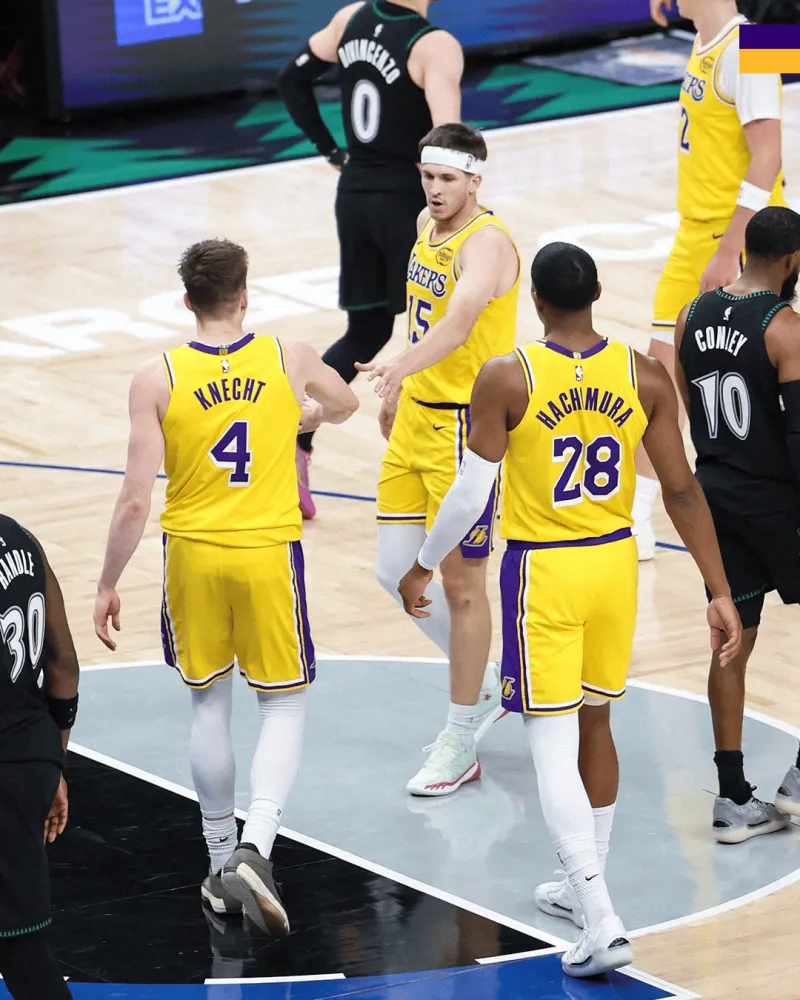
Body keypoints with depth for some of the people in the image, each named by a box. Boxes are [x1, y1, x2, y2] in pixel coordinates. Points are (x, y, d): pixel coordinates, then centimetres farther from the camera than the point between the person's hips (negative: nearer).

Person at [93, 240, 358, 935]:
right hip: (269, 552, -1)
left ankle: (223, 864, 27)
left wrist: (108, 585, 0)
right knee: (284, 706, 10)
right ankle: (256, 850, -11)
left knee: (209, 702, 19)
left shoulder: (158, 380, -10)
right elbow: (345, 405, 19)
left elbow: (136, 502, -12)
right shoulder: (290, 360, -5)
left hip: (193, 553, 1)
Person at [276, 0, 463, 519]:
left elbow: (293, 80, 11)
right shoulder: (435, 46, -20)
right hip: (406, 200, -6)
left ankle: (295, 442, 6)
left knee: (366, 333, 17)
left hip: (355, 193, 6)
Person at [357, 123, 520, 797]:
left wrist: (400, 366, -54)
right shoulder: (429, 225, 7)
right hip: (416, 419, 9)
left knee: (461, 582, 0)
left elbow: (457, 323, -38)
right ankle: (485, 686, 32)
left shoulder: (487, 242, -20)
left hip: (469, 425, -9)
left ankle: (461, 745, 11)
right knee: (396, 573, 11)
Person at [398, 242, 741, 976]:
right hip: (615, 564, 4)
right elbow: (682, 490, -4)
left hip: (543, 572, -4)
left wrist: (423, 569, 6)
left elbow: (470, 493, -9)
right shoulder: (646, 376, -4)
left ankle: (602, 923, -12)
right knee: (594, 726, 21)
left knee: (554, 743, -2)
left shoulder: (506, 378, -13)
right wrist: (720, 592, 1)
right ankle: (583, 889, 36)